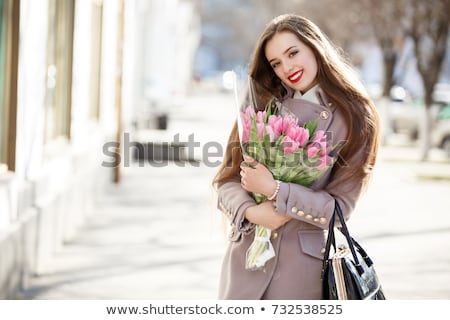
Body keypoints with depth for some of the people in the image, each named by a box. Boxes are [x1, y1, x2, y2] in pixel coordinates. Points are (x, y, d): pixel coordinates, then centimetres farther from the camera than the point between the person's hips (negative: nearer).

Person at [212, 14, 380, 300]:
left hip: (304, 262, -3)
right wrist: (251, 211, -15)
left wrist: (273, 190, -15)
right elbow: (228, 178, 5)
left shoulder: (354, 118, -3)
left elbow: (340, 207, -7)